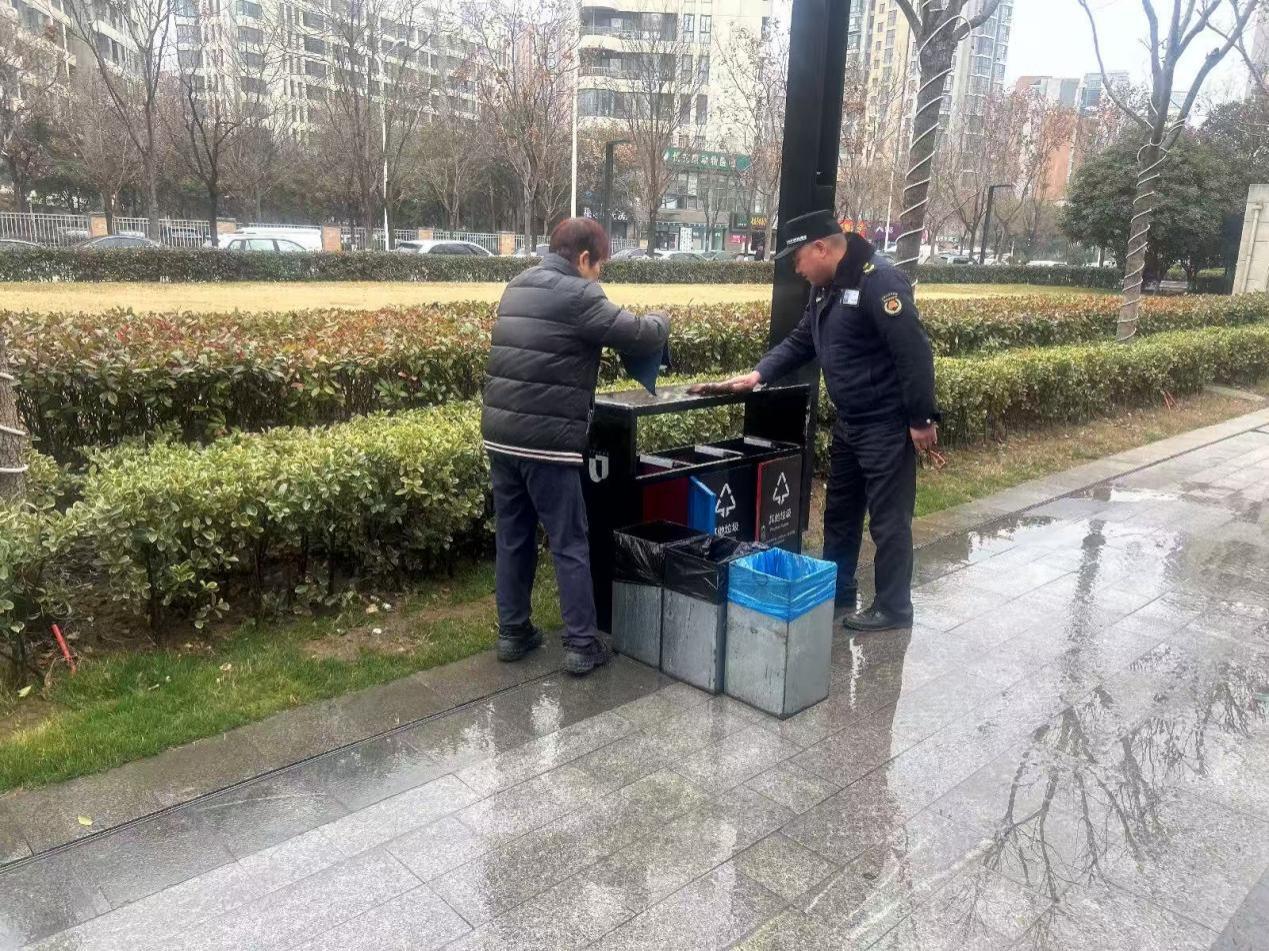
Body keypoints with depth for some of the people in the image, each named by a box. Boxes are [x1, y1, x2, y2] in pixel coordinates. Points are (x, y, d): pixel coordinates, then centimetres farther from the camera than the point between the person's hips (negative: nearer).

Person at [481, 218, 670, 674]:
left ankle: (512, 632, 25)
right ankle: (581, 645, 10)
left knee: (512, 537, 16)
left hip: (500, 434, 8)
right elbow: (640, 337, -10)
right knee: (570, 545, 3)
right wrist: (660, 321, 14)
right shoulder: (576, 295, -10)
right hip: (547, 440, -8)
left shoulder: (517, 288, 16)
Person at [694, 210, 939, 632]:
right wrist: (758, 374, 3)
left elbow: (914, 351, -24)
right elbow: (800, 341, 17)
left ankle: (894, 608, 15)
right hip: (848, 422, 10)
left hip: (887, 425, -10)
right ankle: (836, 590, 34)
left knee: (888, 519, 1)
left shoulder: (879, 281, -21)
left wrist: (922, 418, -22)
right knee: (839, 510, 19)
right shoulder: (827, 287, 10)